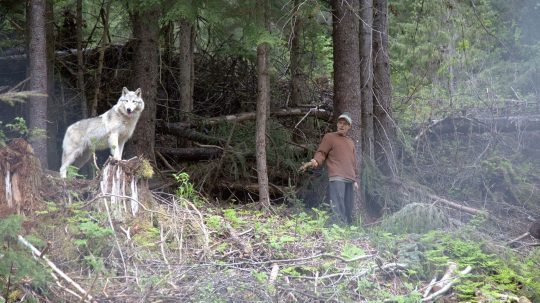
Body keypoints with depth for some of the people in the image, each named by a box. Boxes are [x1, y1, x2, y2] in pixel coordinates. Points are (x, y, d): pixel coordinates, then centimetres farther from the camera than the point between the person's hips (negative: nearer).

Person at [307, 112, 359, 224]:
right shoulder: (329, 137, 8)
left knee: (348, 210, 5)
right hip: (336, 178, -7)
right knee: (338, 210, -18)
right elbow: (321, 153, 0)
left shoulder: (350, 142, 26)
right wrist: (316, 161, -22)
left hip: (350, 180, 7)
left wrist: (355, 180, 25)